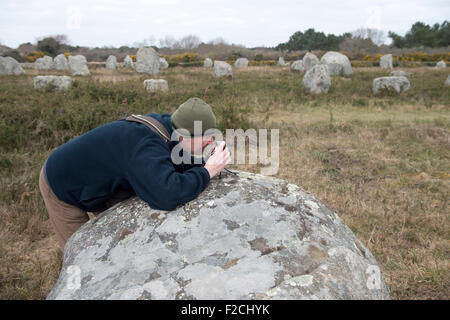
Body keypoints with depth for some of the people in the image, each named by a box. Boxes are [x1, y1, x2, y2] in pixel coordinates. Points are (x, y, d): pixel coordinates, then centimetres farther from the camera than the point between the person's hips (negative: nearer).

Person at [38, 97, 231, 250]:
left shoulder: (168, 124, -15)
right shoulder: (146, 146, -42)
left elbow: (182, 163, -1)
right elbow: (168, 195, -56)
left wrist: (208, 159, -23)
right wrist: (207, 171, -40)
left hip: (97, 182, 8)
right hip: (62, 187, -8)